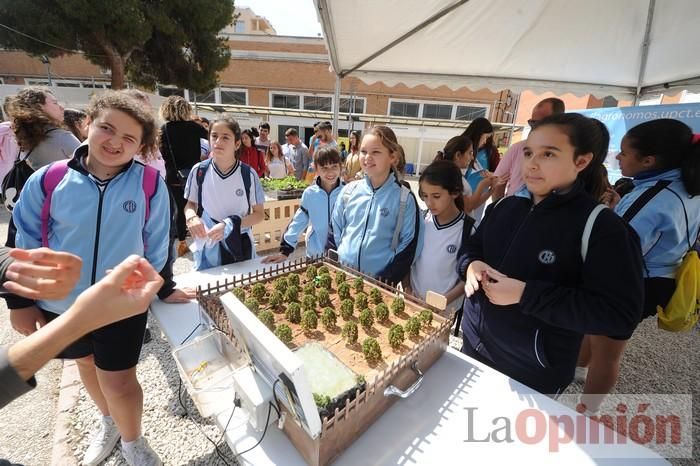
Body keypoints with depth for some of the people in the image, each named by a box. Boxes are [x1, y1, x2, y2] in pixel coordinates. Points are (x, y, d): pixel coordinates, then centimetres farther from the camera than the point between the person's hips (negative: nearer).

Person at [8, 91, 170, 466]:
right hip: (61, 303, 4)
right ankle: (110, 423, 55)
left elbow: (156, 245, -6)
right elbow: (26, 244, 1)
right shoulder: (46, 181, -10)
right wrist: (20, 299, 4)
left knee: (118, 382, 6)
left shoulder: (150, 184, -16)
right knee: (86, 364, 25)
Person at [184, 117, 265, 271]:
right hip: (207, 248, 1)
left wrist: (230, 225, -20)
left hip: (240, 248, -1)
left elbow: (259, 214, -6)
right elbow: (190, 204, 7)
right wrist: (191, 217, -16)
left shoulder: (248, 174, -11)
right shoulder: (199, 171, -6)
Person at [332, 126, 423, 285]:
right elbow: (335, 232, 6)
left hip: (379, 283, -3)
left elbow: (408, 249, -9)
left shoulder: (405, 199, -11)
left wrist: (385, 282, -12)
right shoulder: (348, 191, -2)